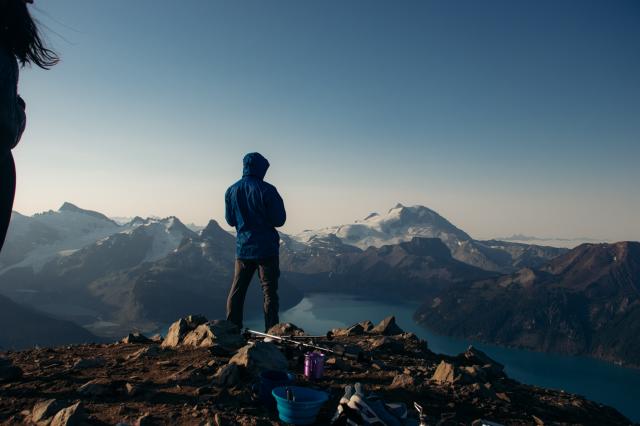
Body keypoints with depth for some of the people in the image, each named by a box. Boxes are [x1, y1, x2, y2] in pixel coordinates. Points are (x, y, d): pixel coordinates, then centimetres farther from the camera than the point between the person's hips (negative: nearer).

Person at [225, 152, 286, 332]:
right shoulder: (267, 190, -12)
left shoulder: (231, 191, 3)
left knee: (236, 291, 12)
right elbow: (279, 220, -10)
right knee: (269, 292, 2)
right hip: (267, 248, -4)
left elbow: (230, 220, 12)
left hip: (243, 248, 4)